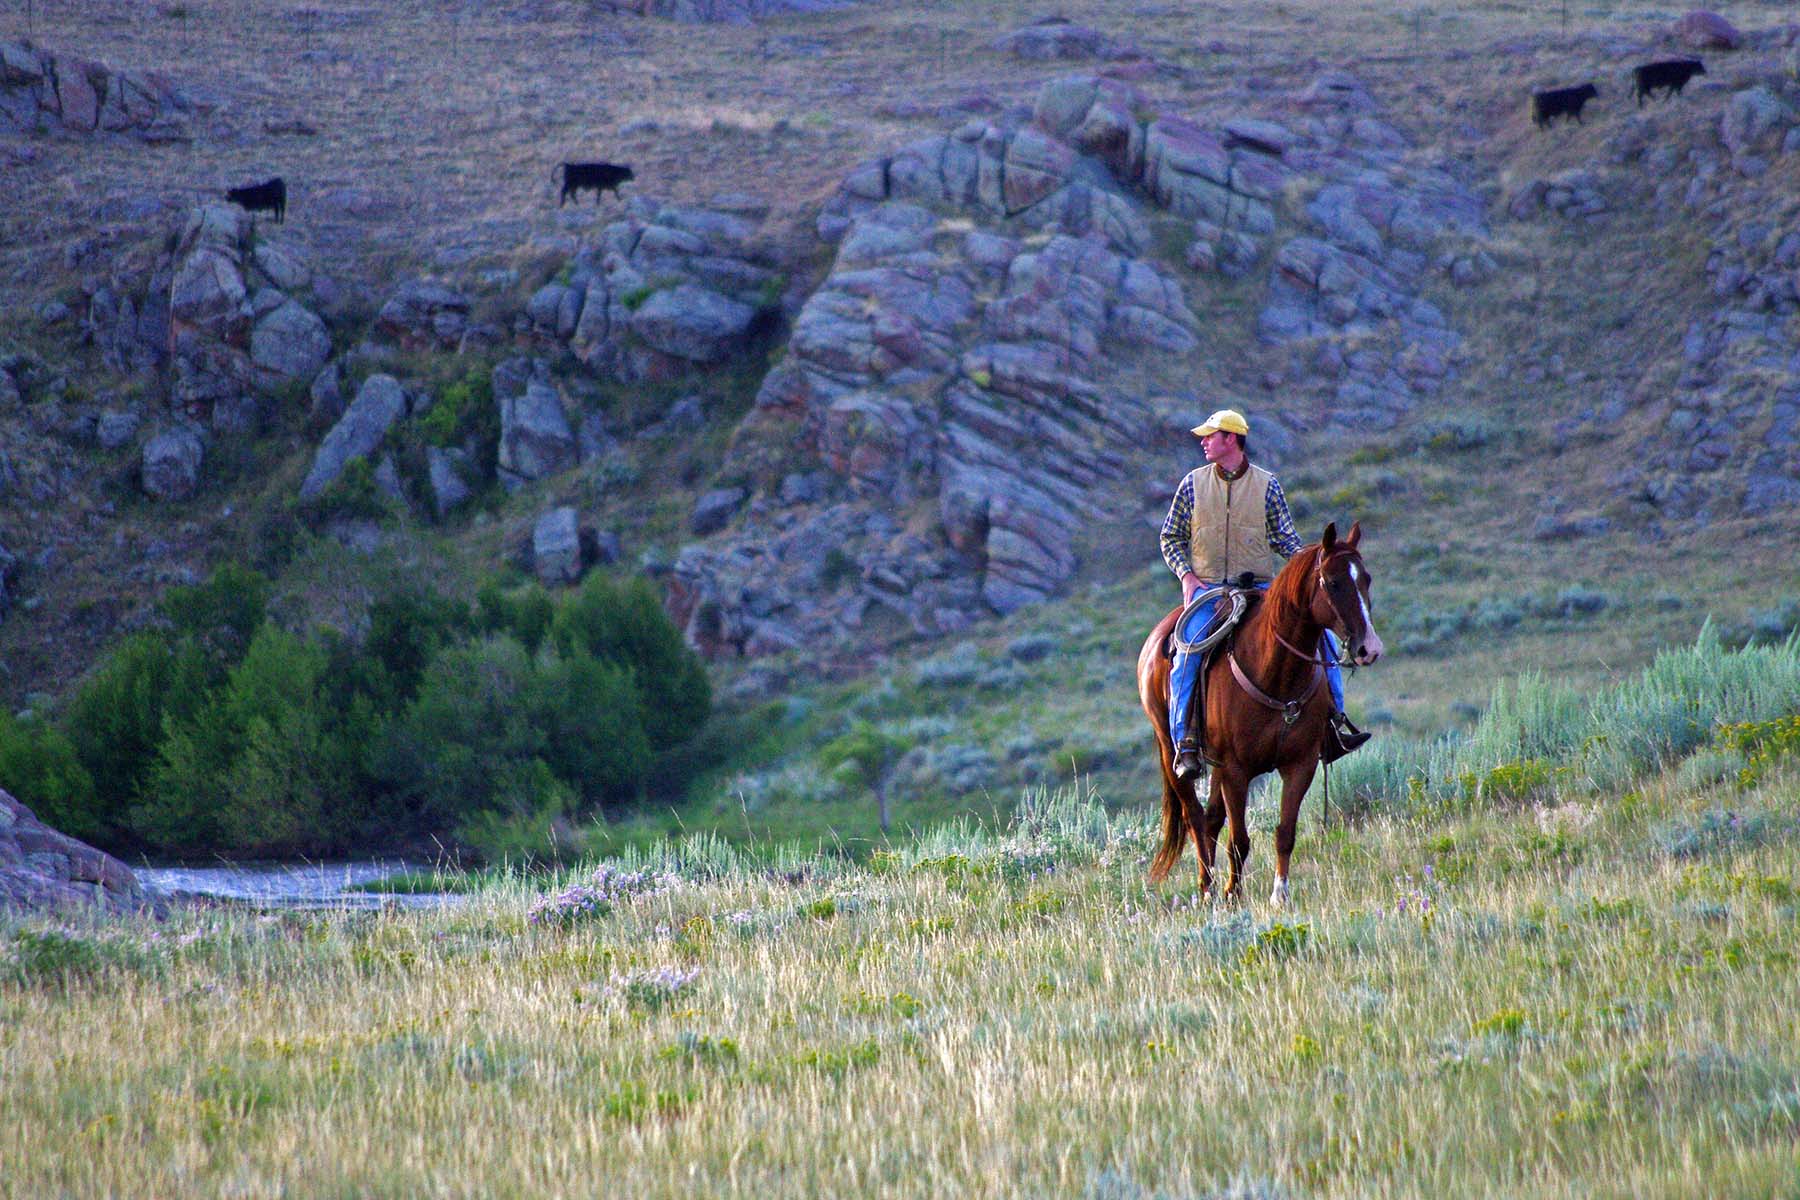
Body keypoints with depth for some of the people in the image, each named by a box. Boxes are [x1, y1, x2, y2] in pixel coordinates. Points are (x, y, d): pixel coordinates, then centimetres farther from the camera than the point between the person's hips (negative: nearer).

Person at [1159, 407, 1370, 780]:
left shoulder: (1267, 485, 6)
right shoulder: (1193, 484, 7)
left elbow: (1284, 538, 10)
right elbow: (1171, 538, 12)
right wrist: (1186, 576, -5)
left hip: (1260, 590, 1)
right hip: (1208, 592, -1)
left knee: (1320, 632, -15)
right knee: (1187, 656, -26)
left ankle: (1334, 721, -9)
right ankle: (1185, 742, -21)